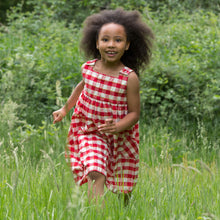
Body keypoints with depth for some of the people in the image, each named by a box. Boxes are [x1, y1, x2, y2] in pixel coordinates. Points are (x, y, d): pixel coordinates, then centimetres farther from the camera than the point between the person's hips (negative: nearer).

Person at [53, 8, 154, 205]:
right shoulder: (88, 68, -8)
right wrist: (65, 109, 23)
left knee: (123, 189, 11)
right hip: (90, 132, 1)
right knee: (95, 174, -23)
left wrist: (117, 126, -32)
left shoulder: (130, 78, -19)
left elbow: (134, 113, -13)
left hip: (120, 136, -1)